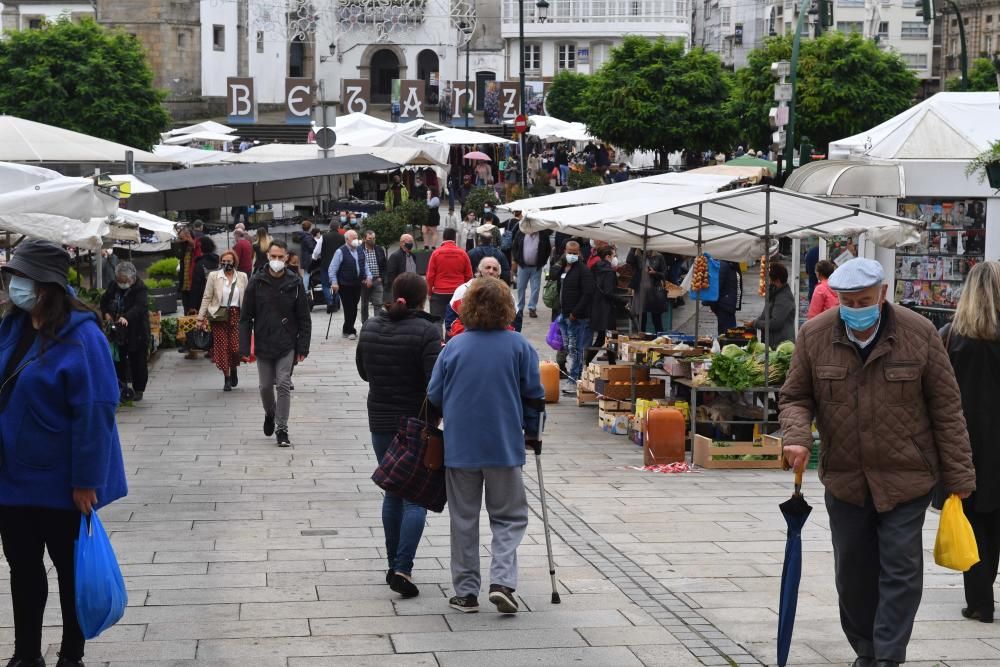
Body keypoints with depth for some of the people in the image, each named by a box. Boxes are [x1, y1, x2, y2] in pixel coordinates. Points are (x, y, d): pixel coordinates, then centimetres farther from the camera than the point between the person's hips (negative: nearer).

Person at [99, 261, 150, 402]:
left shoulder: (140, 288, -14)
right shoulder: (113, 286, 4)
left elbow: (141, 306, -29)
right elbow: (104, 301, 17)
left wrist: (126, 317, -44)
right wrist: (106, 313, -4)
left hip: (136, 333, -5)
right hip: (118, 332, 5)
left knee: (138, 363, 2)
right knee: (118, 360, 10)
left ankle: (138, 390, 14)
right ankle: (122, 387, 22)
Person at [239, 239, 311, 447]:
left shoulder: (294, 283, -3)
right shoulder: (256, 282, -3)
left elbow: (304, 318, 1)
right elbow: (245, 317, -1)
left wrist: (303, 347, -5)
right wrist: (244, 348, -7)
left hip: (287, 345, -1)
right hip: (263, 344, 1)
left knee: (284, 385, -6)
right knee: (265, 386, 10)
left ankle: (282, 429, 3)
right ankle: (270, 414, 39)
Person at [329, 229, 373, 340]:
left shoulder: (361, 250, 8)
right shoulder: (340, 252, -11)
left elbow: (365, 265, 17)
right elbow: (332, 269, -11)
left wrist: (368, 277, 3)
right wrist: (334, 282, -18)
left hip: (357, 284, 6)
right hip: (345, 285, -6)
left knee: (354, 308, 12)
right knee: (349, 308, -4)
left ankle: (348, 330, 25)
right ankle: (350, 331, 6)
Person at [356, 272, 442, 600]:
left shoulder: (370, 327, 4)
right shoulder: (426, 332, -15)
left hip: (381, 422, 6)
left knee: (392, 492, 16)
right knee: (416, 496, -1)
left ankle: (393, 566, 19)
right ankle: (403, 569, -12)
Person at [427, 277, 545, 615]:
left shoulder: (454, 346, -2)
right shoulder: (519, 346, -4)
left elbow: (434, 396, 3)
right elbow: (534, 395, 0)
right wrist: (531, 431, 16)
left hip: (460, 447, 1)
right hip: (505, 447, -1)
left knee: (464, 520, 10)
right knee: (509, 517, 10)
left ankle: (465, 592, 12)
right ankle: (502, 581, -7)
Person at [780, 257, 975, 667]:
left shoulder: (919, 334, -9)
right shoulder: (814, 336, -4)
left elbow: (946, 408, -4)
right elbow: (795, 397, 5)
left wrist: (958, 476, -3)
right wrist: (797, 436, -17)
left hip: (906, 478, -2)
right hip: (844, 480, 3)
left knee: (900, 571, -3)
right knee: (853, 573, 12)